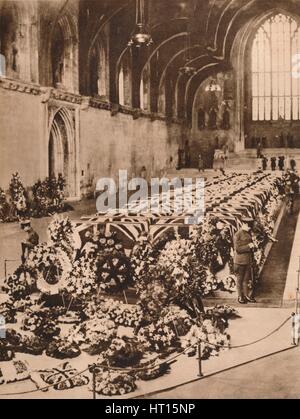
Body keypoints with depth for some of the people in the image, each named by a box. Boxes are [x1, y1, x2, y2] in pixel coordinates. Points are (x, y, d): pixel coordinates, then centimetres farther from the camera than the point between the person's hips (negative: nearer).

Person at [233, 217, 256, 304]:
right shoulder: (238, 235, -13)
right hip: (240, 261, -7)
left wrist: (251, 259, 19)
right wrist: (248, 246, -21)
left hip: (248, 260, 7)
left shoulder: (248, 233, 10)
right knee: (240, 279, 4)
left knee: (246, 279, 12)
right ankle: (240, 296, 13)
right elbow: (237, 249, -17)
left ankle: (246, 295, 21)